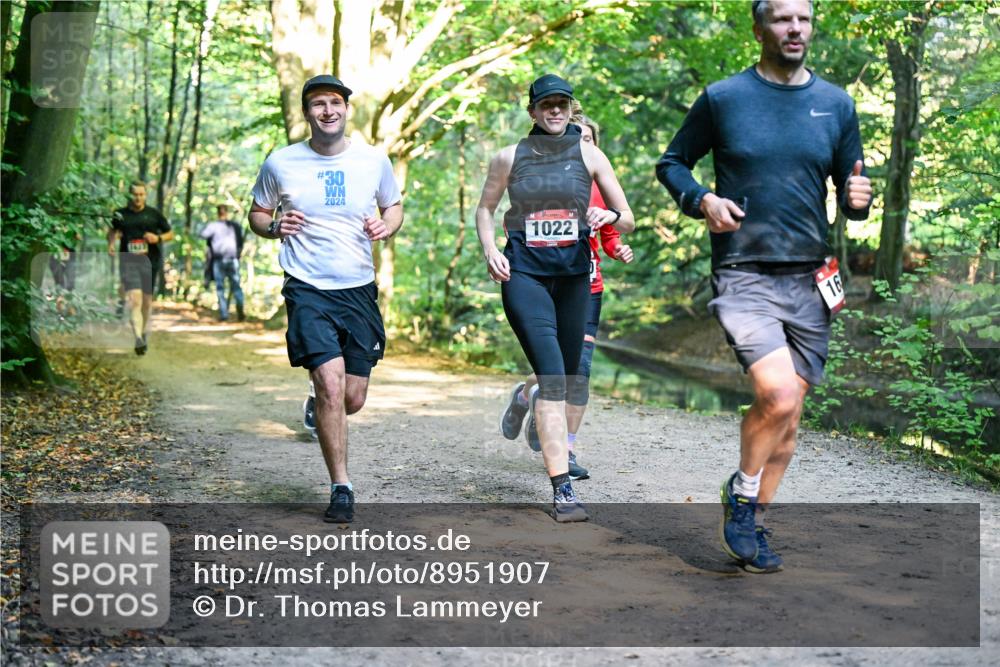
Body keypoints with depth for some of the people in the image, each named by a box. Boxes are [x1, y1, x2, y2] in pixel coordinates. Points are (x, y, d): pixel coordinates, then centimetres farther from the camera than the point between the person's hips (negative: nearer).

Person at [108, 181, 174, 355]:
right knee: (134, 299, -16)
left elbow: (170, 233, 12)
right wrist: (111, 244, 5)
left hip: (149, 262, 1)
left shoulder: (154, 214, 5)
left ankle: (144, 333, 32)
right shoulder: (121, 214, 7)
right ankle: (138, 339, -25)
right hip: (128, 261, -1)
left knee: (147, 301, 10)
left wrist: (158, 238, -8)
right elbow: (112, 231, 24)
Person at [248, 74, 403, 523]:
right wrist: (274, 226, -10)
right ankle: (341, 488, -5)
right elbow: (257, 214, 13)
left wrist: (386, 225, -5)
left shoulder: (374, 160, 3)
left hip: (359, 289, 3)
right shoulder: (281, 163, 0)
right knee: (331, 384, -18)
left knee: (352, 399, 6)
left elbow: (394, 206, 18)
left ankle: (319, 407, 44)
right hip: (308, 289, -2)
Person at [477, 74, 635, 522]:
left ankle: (527, 401, 47)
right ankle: (562, 489, -19)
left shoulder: (588, 155, 5)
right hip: (524, 272, -3)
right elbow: (485, 208, 17)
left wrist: (609, 216, -16)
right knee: (552, 375, -17)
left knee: (568, 378, 10)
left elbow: (628, 220, 7)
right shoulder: (509, 158, 4)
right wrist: (490, 250, -1)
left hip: (574, 274, 3)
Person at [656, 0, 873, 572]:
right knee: (779, 393, -22)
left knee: (788, 417, 8)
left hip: (809, 281, 4)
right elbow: (672, 164, 10)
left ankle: (754, 524, 26)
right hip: (744, 276, -4)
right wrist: (702, 200, -9)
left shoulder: (836, 104, 9)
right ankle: (741, 493, 5)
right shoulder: (722, 99, 1)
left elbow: (850, 189, 14)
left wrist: (859, 198, -10)